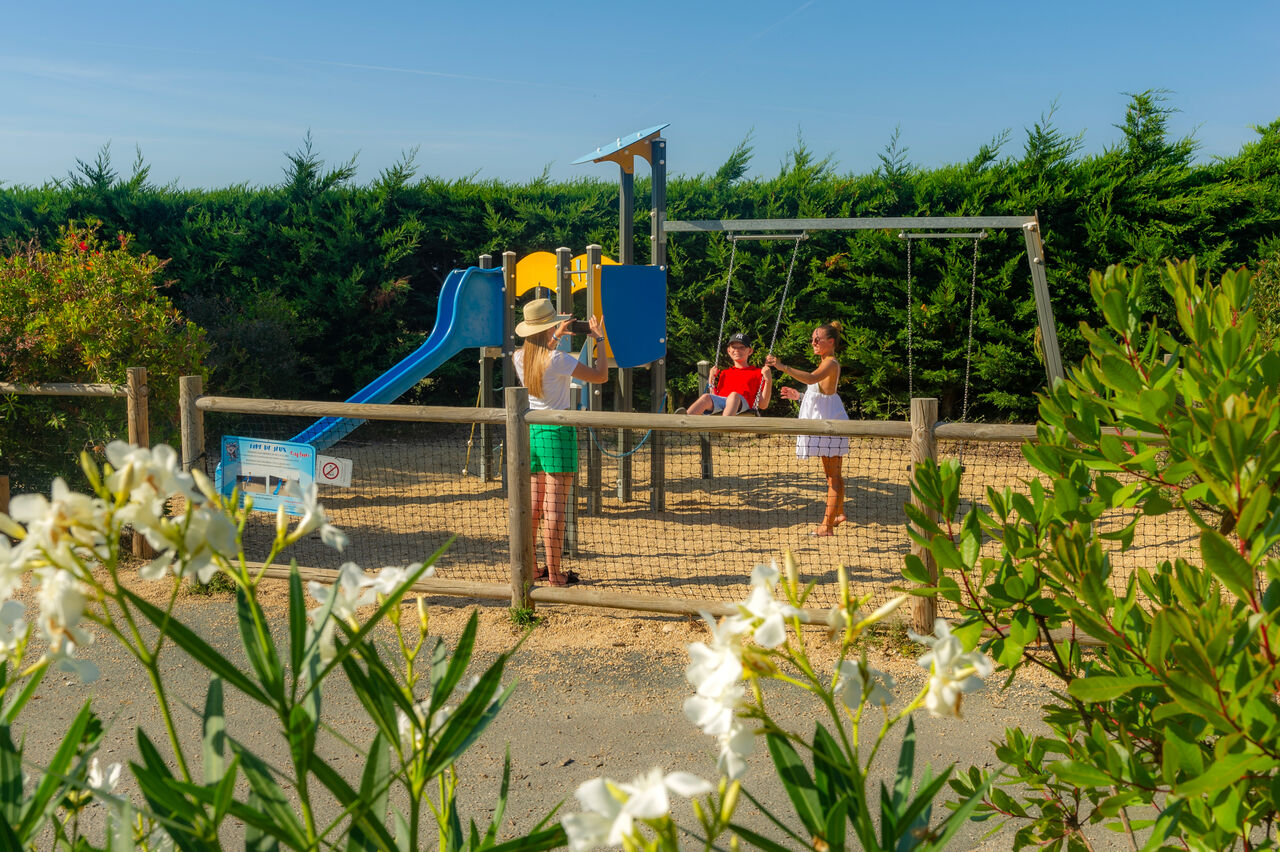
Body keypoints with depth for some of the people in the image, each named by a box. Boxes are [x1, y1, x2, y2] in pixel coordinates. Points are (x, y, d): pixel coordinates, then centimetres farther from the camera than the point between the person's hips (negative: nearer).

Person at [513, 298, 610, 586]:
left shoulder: (519, 357, 3)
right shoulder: (557, 359, -17)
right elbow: (601, 376, -12)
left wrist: (554, 338, 32)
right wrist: (599, 340, -1)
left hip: (530, 430, 7)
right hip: (557, 431, -7)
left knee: (534, 505, 14)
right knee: (554, 509, -3)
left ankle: (530, 568, 20)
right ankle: (554, 574, 1)